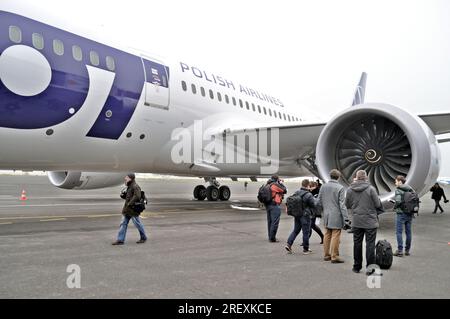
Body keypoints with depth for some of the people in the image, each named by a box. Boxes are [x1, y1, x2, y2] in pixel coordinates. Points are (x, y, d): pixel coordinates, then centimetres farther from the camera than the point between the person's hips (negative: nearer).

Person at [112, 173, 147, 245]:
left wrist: (130, 203, -24)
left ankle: (143, 238, 18)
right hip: (127, 209, 10)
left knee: (137, 223, 2)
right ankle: (120, 240, 8)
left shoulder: (135, 187, -14)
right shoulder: (129, 187, 16)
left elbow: (137, 196, -27)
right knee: (123, 223, 6)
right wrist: (123, 195, 4)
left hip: (133, 209, -10)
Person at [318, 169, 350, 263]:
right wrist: (345, 218, -10)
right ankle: (334, 256, 4)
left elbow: (319, 202, 11)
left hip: (326, 215, 6)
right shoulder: (340, 188, -11)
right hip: (336, 216, -6)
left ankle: (326, 255, 21)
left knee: (327, 235, 14)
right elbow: (342, 204, -13)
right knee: (335, 236, 0)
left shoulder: (323, 187, 5)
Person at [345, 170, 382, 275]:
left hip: (356, 221, 3)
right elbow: (378, 204, -10)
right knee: (370, 244, 2)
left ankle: (357, 266, 20)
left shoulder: (350, 190, -2)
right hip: (370, 221, -3)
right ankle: (370, 266, 2)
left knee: (357, 243, 12)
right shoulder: (371, 189, -13)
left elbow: (347, 205, 6)